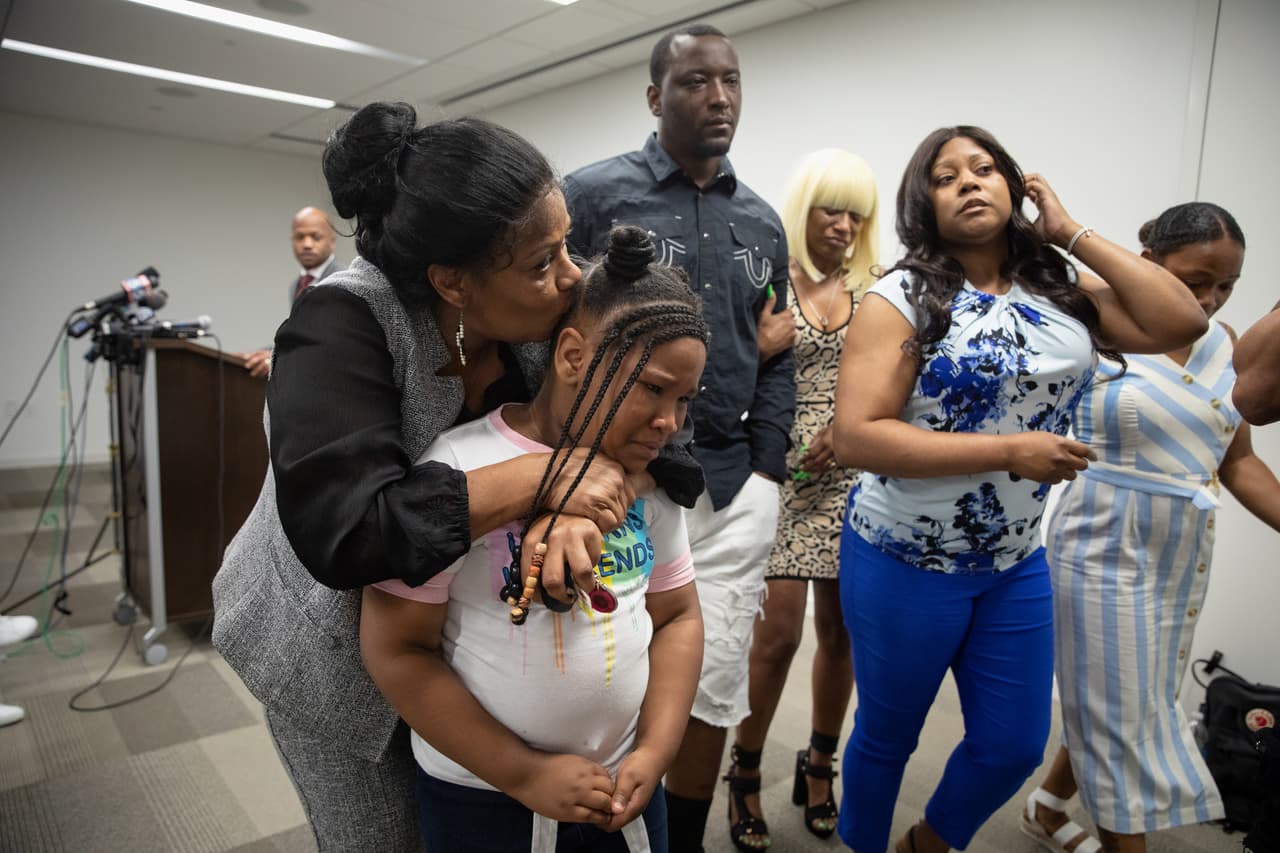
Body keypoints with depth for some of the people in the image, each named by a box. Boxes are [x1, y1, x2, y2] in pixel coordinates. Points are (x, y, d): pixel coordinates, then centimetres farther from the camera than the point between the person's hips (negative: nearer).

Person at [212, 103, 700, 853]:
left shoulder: (550, 319, -17)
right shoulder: (345, 326, -30)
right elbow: (339, 526, -40)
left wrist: (578, 513, -37)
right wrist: (543, 478, -44)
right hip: (337, 645, -3)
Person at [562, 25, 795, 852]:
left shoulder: (762, 222, 12)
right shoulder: (593, 194, -2)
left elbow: (776, 359, 13)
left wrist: (766, 476, 3)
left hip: (735, 489, 4)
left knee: (716, 686, 12)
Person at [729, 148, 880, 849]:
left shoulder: (873, 290, 10)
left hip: (854, 478, 4)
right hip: (781, 472, -3)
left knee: (840, 631, 9)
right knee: (779, 632, -6)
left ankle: (819, 763, 31)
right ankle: (746, 773, 18)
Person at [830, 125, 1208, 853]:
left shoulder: (1062, 292, 2)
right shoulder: (903, 298, -14)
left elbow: (1183, 325, -8)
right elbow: (856, 436, -22)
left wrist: (1074, 235, -6)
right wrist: (1010, 450, -24)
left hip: (1018, 564, 5)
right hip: (905, 564, -5)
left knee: (1015, 749, 17)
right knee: (886, 739, 14)